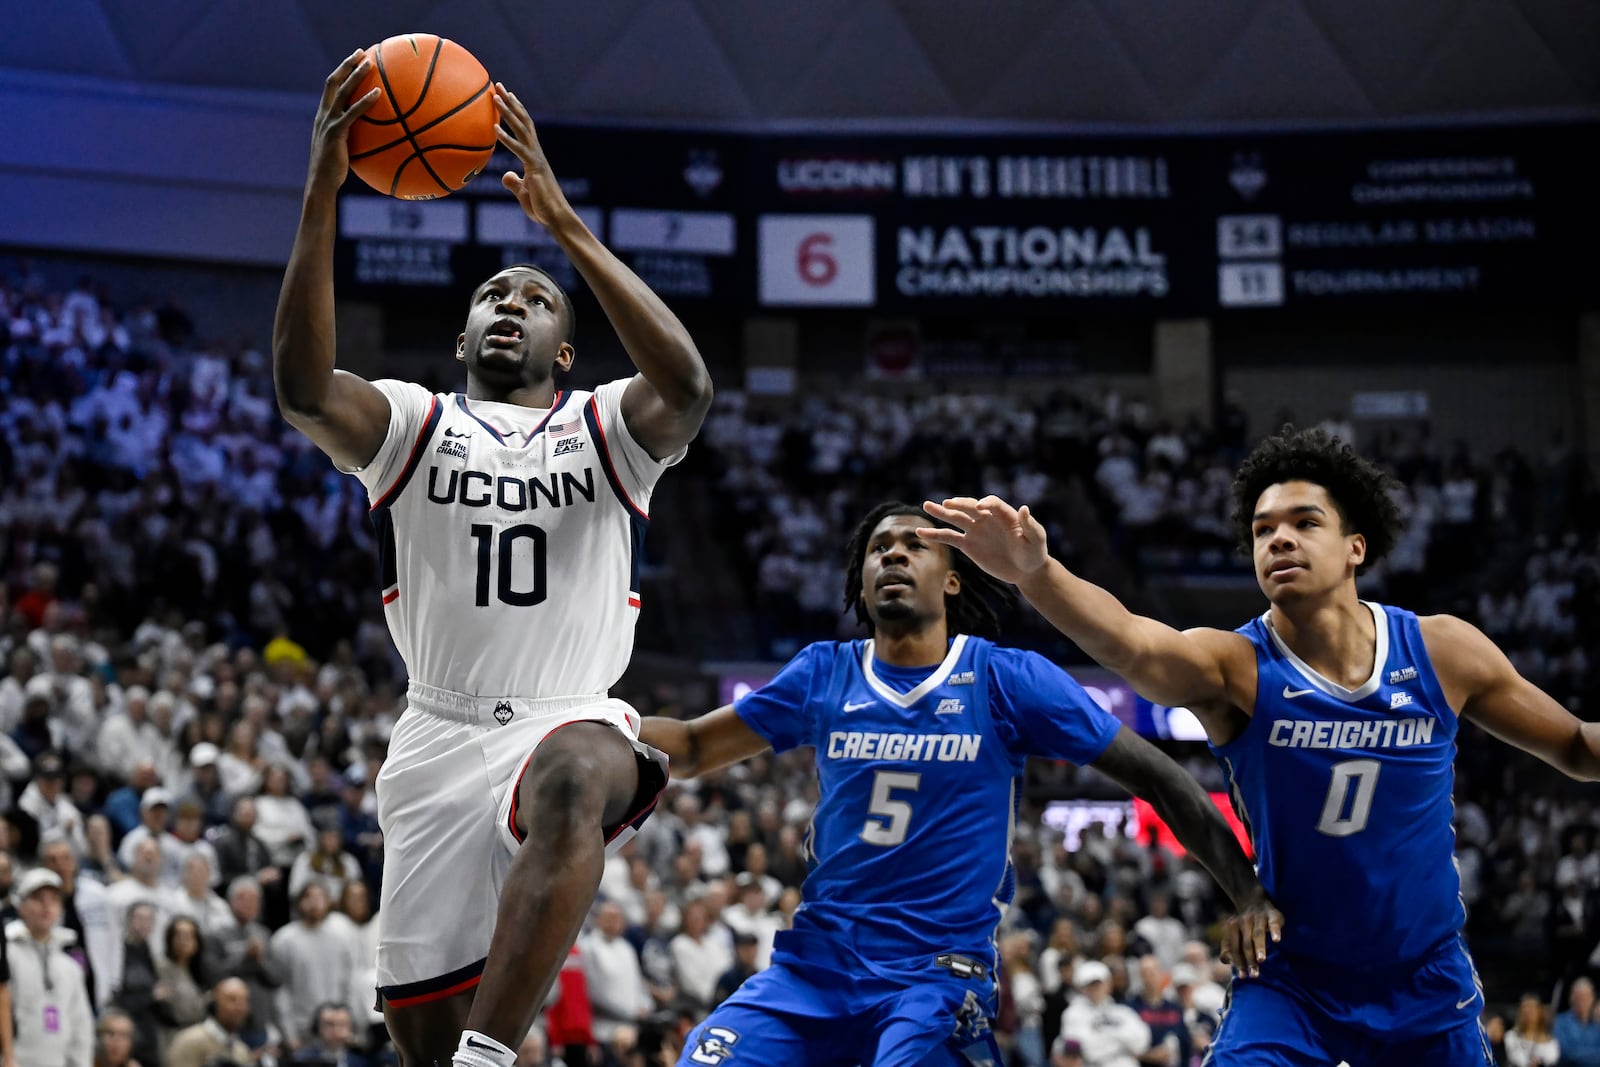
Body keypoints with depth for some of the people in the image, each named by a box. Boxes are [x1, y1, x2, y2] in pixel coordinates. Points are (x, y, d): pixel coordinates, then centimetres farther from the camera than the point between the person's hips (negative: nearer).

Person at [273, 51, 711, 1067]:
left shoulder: (606, 430, 10)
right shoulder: (414, 426, 11)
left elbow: (688, 386, -15)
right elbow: (303, 387, -11)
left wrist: (564, 220, -20)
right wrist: (322, 194, -23)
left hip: (575, 723, -2)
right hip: (441, 737, 2)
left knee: (572, 780, -40)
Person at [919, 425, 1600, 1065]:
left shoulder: (1442, 652, -6)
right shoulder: (1234, 667, -15)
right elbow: (1131, 642, -38)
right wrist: (1034, 571, -58)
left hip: (1428, 985, 3)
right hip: (1290, 982, -3)